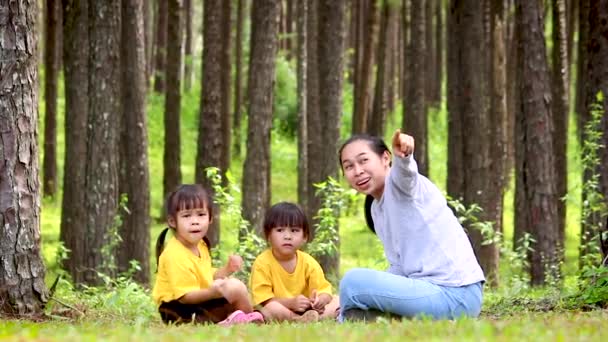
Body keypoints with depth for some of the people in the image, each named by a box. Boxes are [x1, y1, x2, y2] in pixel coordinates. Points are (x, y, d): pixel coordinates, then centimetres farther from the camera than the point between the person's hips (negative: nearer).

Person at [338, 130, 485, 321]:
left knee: (354, 282, -23)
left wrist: (403, 156, -57)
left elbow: (405, 172, -34)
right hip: (429, 287, 10)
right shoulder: (376, 209, 17)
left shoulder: (398, 183, -8)